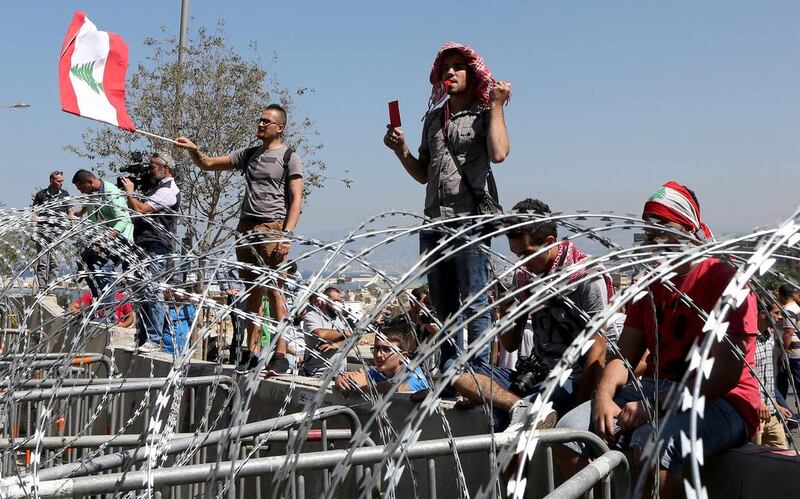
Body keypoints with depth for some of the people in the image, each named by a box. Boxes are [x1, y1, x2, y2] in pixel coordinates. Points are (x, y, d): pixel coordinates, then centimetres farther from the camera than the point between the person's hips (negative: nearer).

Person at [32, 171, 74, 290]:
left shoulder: (65, 194, 11)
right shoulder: (41, 195, 8)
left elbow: (70, 213, 14)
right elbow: (35, 214, 10)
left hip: (58, 231, 1)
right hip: (43, 231, -1)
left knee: (55, 262, -1)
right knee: (42, 262, -3)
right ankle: (41, 288, 0)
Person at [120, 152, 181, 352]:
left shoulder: (168, 190, -10)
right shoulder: (157, 187, 23)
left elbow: (140, 209, -17)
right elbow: (139, 209, 26)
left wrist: (130, 192, -3)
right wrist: (131, 191, 13)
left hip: (157, 248, -10)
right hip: (145, 248, 10)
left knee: (152, 293, -12)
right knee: (142, 293, 11)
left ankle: (153, 341, -11)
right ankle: (142, 339, 16)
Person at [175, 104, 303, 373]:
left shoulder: (289, 157, 3)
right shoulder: (248, 155, 20)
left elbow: (296, 200, -5)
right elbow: (208, 164, 22)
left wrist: (286, 235, -15)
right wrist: (193, 150, 1)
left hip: (272, 227, -6)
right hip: (246, 227, 6)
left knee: (274, 290, -12)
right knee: (251, 291, 6)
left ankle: (281, 354, -13)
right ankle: (253, 352, 9)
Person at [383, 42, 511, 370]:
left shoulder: (484, 114, 4)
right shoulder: (433, 118, 21)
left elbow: (498, 154, -18)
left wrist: (497, 105, -9)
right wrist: (400, 150, 8)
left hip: (470, 218, -6)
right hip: (434, 220, 6)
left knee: (475, 301, -6)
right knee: (443, 304, 10)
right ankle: (449, 373, 17)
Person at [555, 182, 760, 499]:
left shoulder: (724, 279, -7)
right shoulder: (650, 285, 16)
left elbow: (725, 374, -17)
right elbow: (625, 356, 9)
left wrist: (653, 406, -22)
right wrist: (604, 397, -13)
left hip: (720, 402, -7)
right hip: (655, 388, 7)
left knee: (652, 444, -37)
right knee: (569, 431, -13)